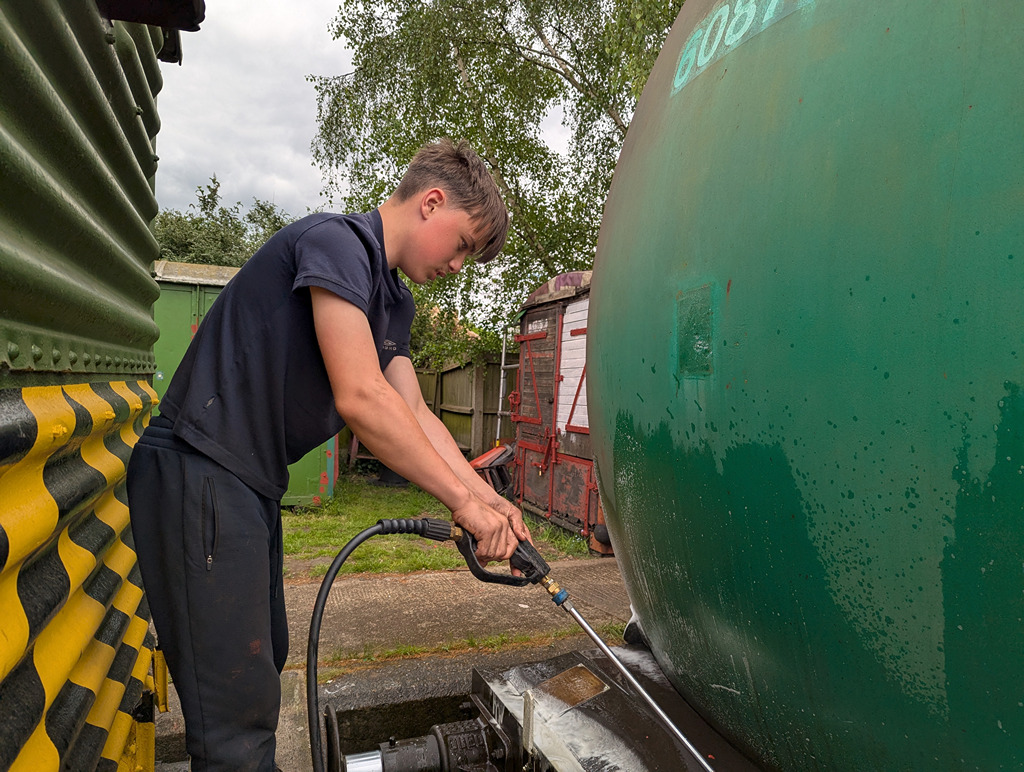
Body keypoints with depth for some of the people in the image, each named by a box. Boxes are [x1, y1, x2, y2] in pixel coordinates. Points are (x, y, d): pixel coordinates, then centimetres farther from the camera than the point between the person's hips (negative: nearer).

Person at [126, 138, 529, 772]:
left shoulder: (394, 302, 15)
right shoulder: (336, 240, -16)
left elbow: (414, 414, 9)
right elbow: (360, 398, -24)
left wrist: (487, 497, -2)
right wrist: (463, 500, -19)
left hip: (252, 483, 10)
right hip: (199, 469, -10)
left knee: (265, 661, 22)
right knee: (239, 702, -7)